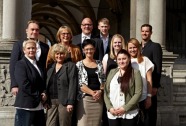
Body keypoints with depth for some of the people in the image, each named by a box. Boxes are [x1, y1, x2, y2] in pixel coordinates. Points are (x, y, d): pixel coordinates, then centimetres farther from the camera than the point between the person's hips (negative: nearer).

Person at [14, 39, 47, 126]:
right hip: (26, 106, -7)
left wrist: (44, 94, 1)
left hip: (39, 106, 7)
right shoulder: (20, 64, -6)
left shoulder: (38, 65, 19)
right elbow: (24, 85, -16)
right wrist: (38, 96, -11)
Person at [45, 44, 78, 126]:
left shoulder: (71, 66, 0)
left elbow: (72, 85, -8)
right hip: (51, 101, 5)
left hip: (64, 101, -4)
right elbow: (47, 84, 16)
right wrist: (46, 100, 6)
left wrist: (70, 102, -16)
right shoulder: (50, 67, 16)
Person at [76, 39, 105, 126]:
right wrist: (92, 92, -14)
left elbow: (103, 81, 10)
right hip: (85, 98, -3)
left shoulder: (99, 64, 11)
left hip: (98, 98, 3)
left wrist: (100, 91, -8)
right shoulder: (79, 65, 1)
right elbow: (79, 83, -6)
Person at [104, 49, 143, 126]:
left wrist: (125, 108, -13)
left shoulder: (135, 73, -1)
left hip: (129, 114, -3)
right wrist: (109, 107, -5)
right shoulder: (112, 72, 10)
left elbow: (138, 93, -7)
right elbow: (106, 92, 8)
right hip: (112, 114, 3)